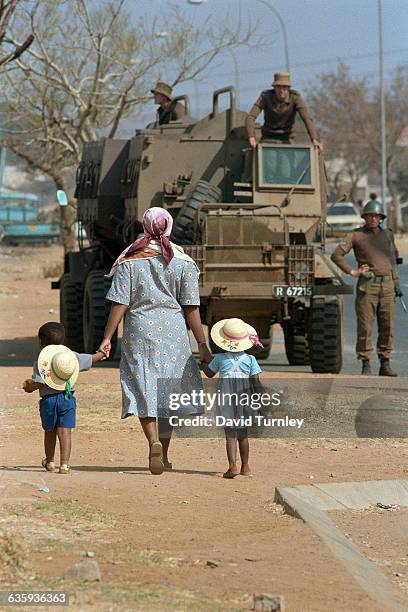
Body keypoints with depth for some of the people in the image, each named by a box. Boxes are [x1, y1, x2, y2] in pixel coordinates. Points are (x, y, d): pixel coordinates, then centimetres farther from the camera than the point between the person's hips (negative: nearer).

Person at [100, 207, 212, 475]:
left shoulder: (129, 261, -2)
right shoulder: (182, 262, 0)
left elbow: (120, 303, -6)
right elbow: (191, 307, -1)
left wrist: (107, 338, -1)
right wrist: (202, 344, 4)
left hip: (140, 331, -1)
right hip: (173, 332, 1)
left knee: (144, 392, 1)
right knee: (168, 392, 12)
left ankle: (154, 442, -22)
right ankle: (164, 455, 19)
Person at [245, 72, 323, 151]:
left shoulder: (295, 97, -21)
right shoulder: (265, 96, -21)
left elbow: (307, 119, -30)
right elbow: (250, 117, -28)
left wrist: (315, 140, -45)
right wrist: (251, 138, -47)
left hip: (286, 139, 0)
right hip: (269, 138, 0)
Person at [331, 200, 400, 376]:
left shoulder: (388, 234, 14)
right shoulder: (356, 236, 1)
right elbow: (336, 255, -2)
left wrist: (396, 283, 19)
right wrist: (352, 271, -8)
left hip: (387, 285, 4)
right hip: (367, 286, -4)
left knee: (387, 327, 3)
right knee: (365, 327, -5)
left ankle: (385, 364, 9)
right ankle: (365, 365, -1)